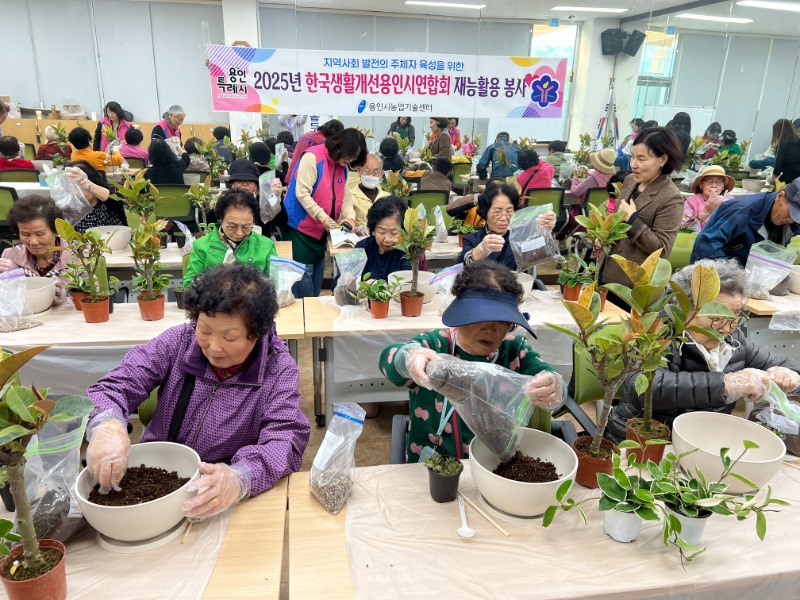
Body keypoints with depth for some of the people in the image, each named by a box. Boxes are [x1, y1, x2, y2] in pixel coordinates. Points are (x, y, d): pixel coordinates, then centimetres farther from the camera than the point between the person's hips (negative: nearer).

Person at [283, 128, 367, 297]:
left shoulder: (342, 166, 6)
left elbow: (345, 194, 10)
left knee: (318, 269, 16)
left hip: (320, 230, 8)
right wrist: (323, 217, -28)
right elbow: (302, 193, -23)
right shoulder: (312, 157, -19)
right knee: (304, 271, -6)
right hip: (301, 226, -8)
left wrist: (349, 215, -10)